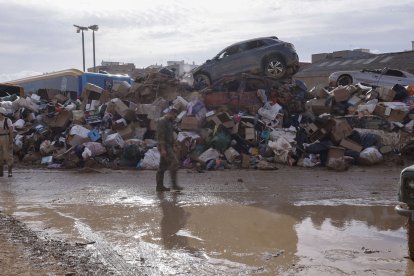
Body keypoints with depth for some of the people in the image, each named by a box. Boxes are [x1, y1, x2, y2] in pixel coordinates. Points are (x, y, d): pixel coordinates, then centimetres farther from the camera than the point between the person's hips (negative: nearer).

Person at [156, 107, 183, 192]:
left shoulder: (168, 122, 19)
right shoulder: (162, 121, -13)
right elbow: (160, 136, -20)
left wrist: (172, 149, 22)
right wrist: (163, 149, -25)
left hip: (168, 147, 10)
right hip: (164, 147, -10)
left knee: (163, 167, 8)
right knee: (174, 163, -15)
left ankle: (159, 186, 10)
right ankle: (174, 184, -14)